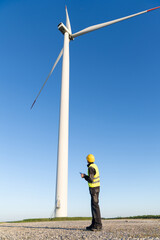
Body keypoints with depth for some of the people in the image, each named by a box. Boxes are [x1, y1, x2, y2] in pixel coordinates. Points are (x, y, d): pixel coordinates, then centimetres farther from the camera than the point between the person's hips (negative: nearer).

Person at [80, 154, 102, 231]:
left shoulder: (91, 168, -18)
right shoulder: (94, 166, 13)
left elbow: (91, 180, -24)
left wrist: (84, 176, -10)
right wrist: (86, 176, 18)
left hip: (94, 188, -10)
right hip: (96, 187, 10)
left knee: (95, 205, -9)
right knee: (93, 205, 11)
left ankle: (98, 225, -8)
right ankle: (94, 224, 15)